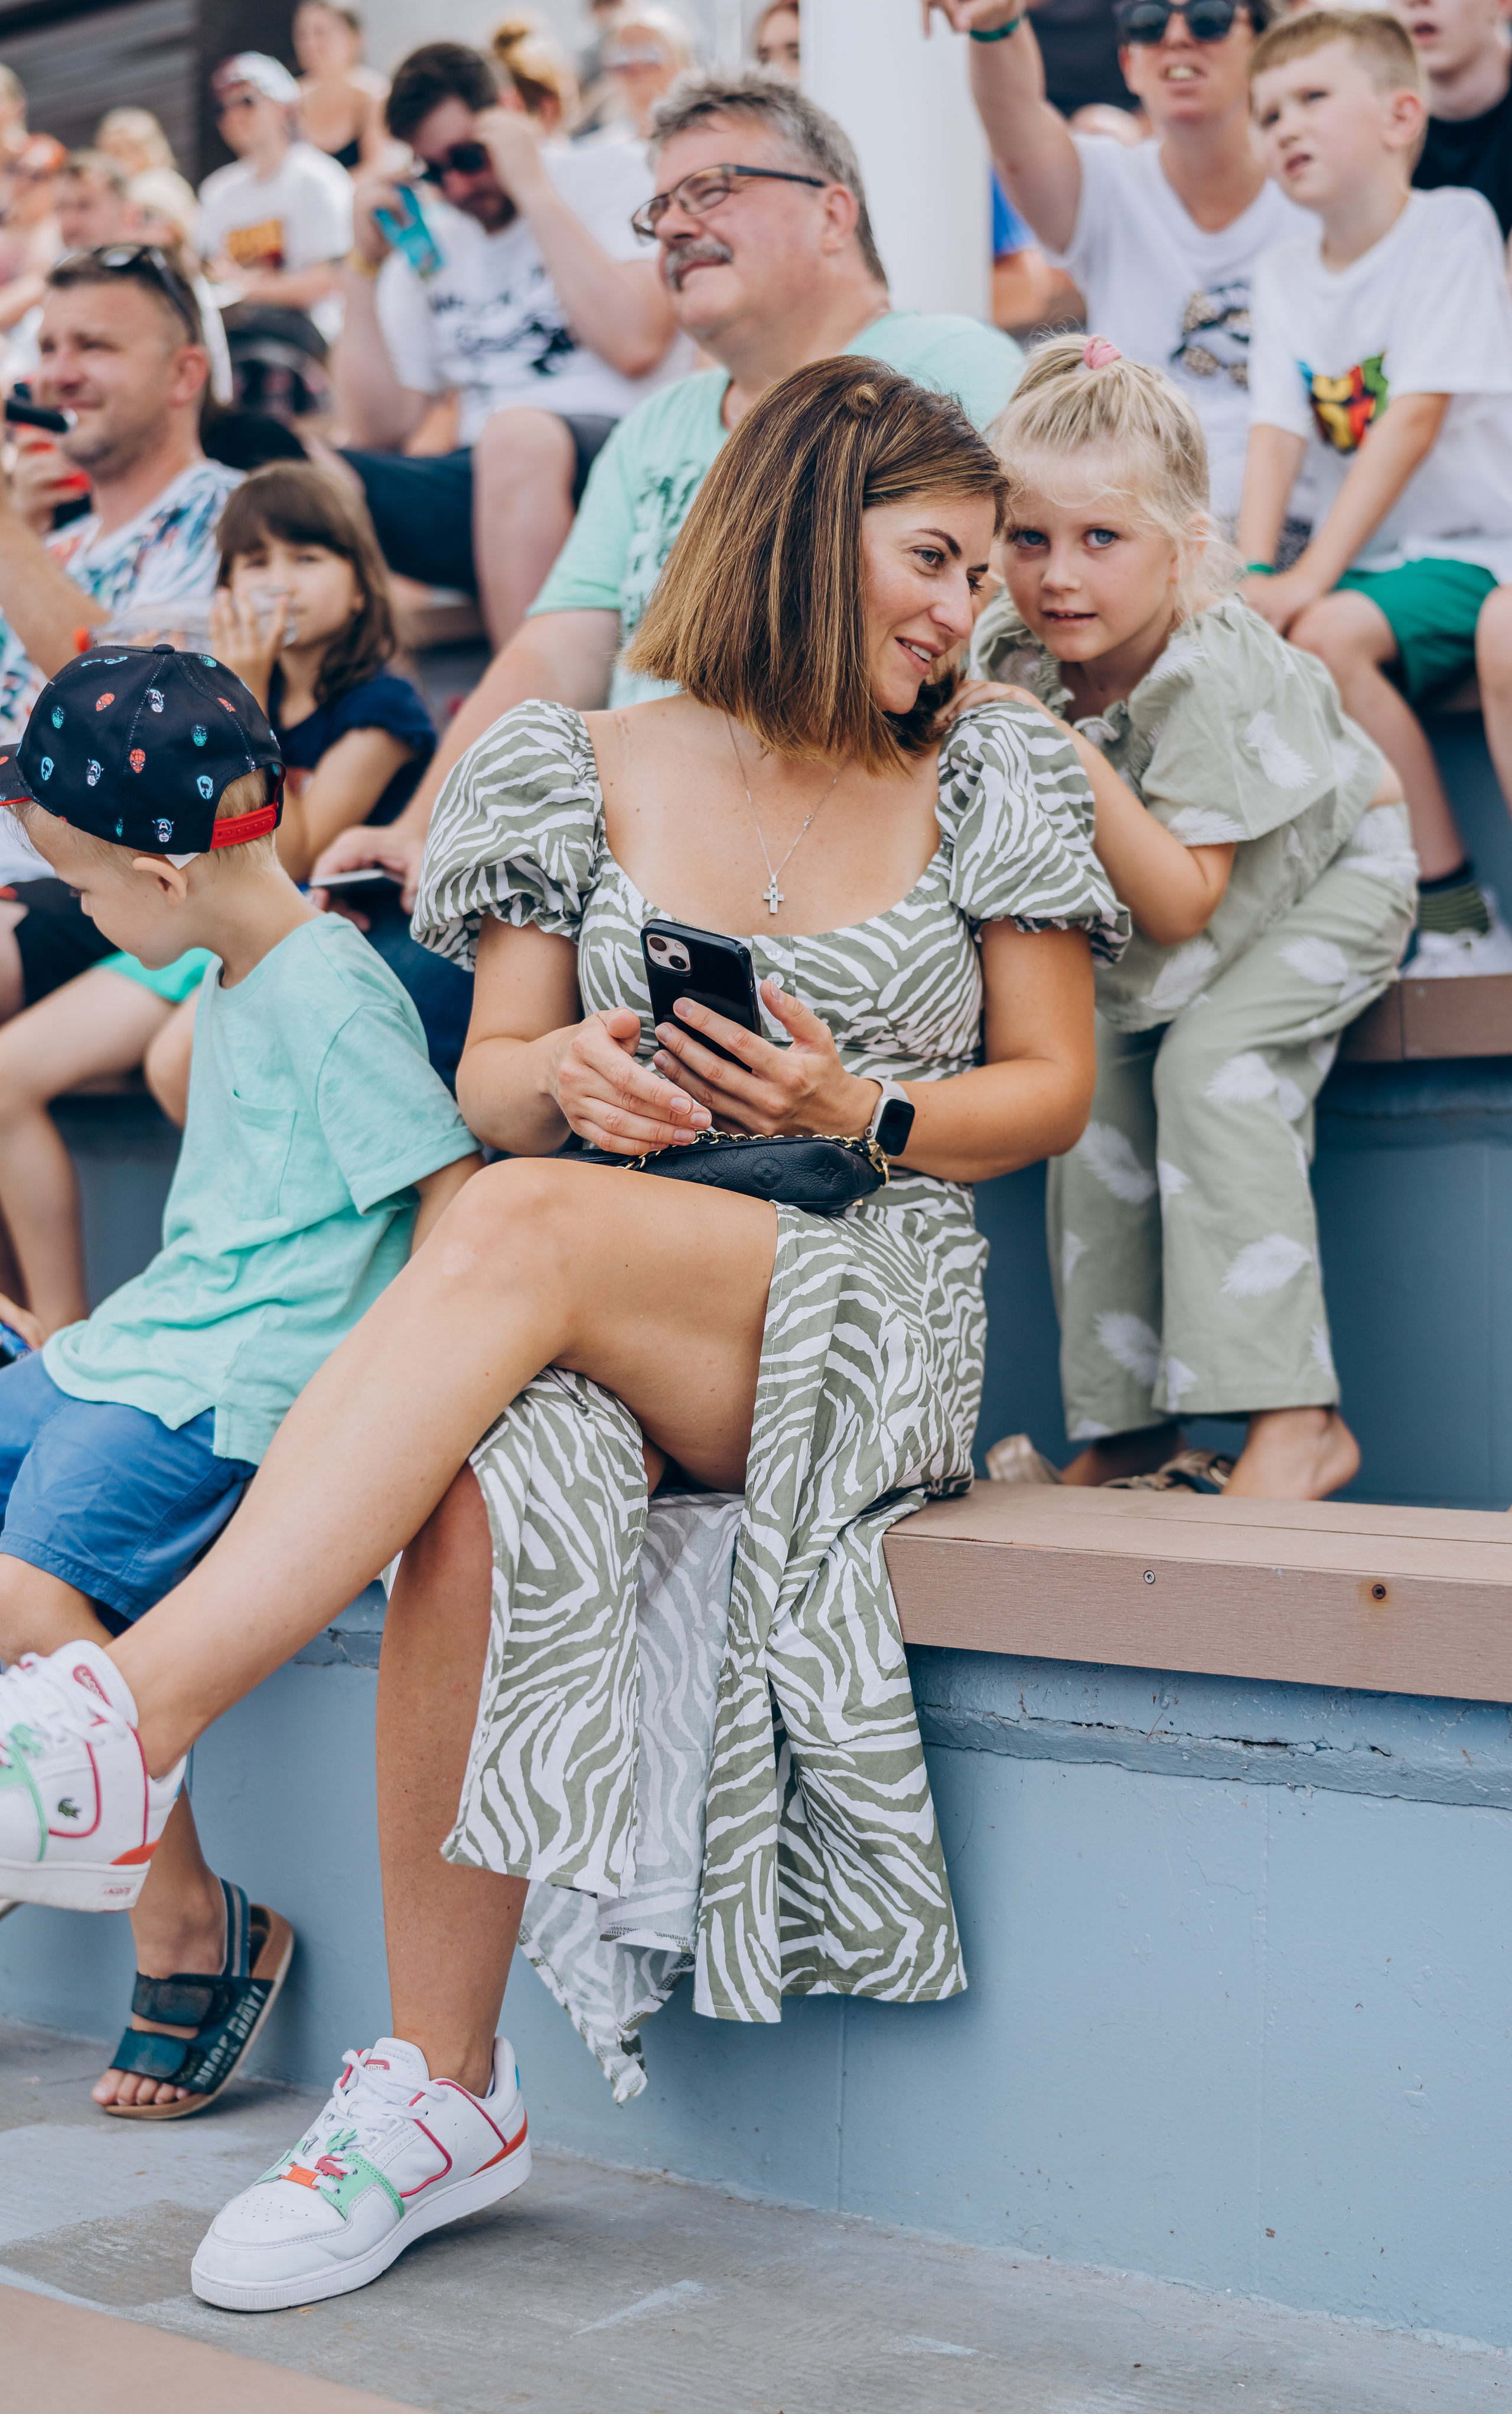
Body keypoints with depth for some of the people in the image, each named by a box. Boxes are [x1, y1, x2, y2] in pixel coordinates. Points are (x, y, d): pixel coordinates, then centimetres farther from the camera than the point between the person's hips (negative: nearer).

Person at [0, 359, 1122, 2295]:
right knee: (475, 1497, -36)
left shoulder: (985, 782, 10)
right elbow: (493, 1080, 10)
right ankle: (435, 2091, -25)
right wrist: (568, 1075, -14)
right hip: (596, 1332, 2)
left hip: (870, 1327, -1)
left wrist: (856, 1109, -9)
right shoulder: (580, 773, 10)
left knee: (522, 1229, -35)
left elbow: (1051, 1090, 10)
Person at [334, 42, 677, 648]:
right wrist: (366, 264, 6)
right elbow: (379, 430, 13)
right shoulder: (430, 241, 19)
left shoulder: (609, 176, 6)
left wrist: (534, 189, -8)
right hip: (481, 480, 4)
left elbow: (636, 347, -12)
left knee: (517, 436, -39)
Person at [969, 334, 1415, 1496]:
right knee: (1095, 1079, -11)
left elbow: (1179, 905, -35)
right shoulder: (1010, 651, -18)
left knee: (1212, 1065, -26)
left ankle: (1298, 1419, -24)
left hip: (1319, 875, -6)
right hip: (1138, 917, 6)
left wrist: (1079, 770, -43)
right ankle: (1123, 1419, 0)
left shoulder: (1211, 674, -35)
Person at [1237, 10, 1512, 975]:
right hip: (1364, 558, 7)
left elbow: (1414, 420, -18)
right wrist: (1251, 573, -18)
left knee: (1330, 634, -31)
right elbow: (1280, 433, 0)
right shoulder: (1285, 275, 10)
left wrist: (1313, 577, -25)